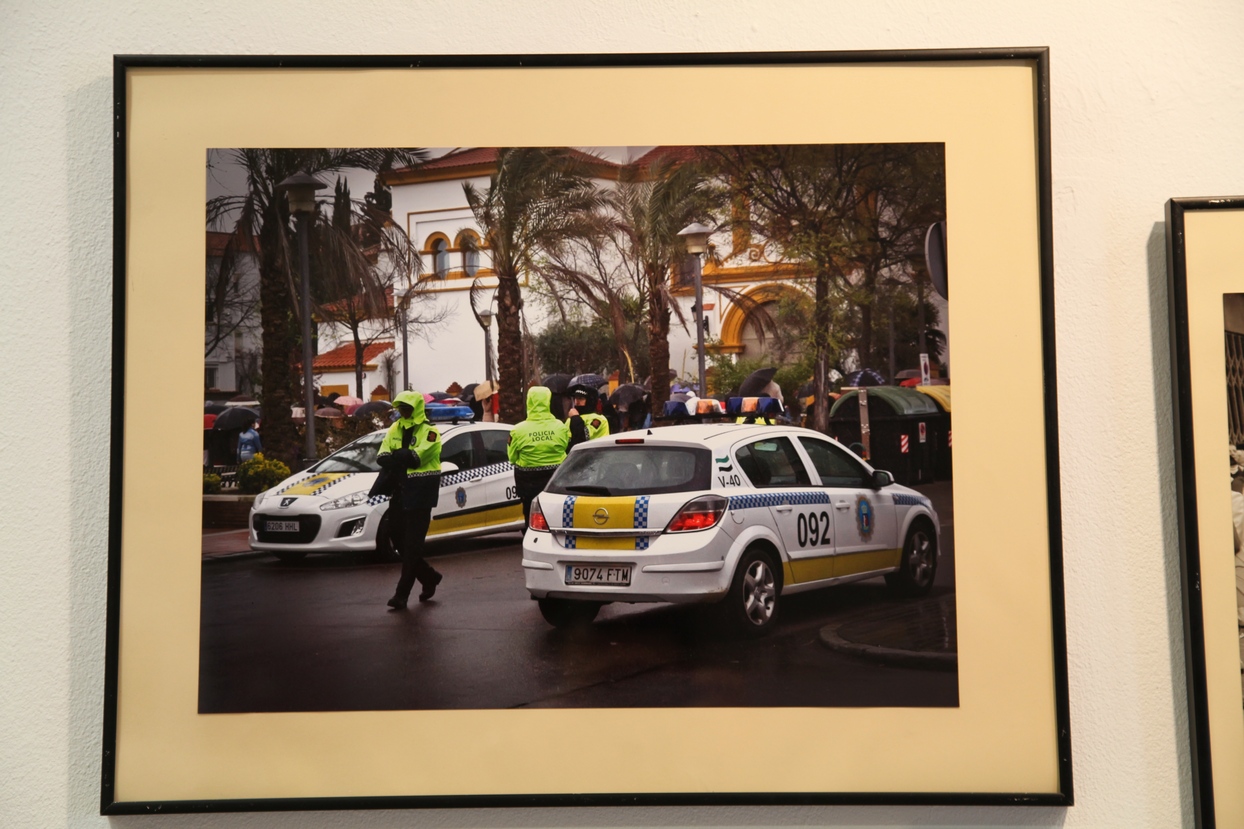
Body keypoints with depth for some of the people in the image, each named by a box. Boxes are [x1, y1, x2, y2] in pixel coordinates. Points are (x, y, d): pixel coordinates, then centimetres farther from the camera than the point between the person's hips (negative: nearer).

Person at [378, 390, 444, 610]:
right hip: (401, 492, 7)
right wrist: (403, 460, -17)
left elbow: (416, 456, -22)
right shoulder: (395, 429, 13)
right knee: (402, 543, 9)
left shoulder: (429, 431, -6)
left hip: (420, 494, -7)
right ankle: (429, 578, 29)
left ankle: (402, 595, -3)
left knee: (412, 546, -5)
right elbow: (381, 457, 1)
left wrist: (395, 457, -10)